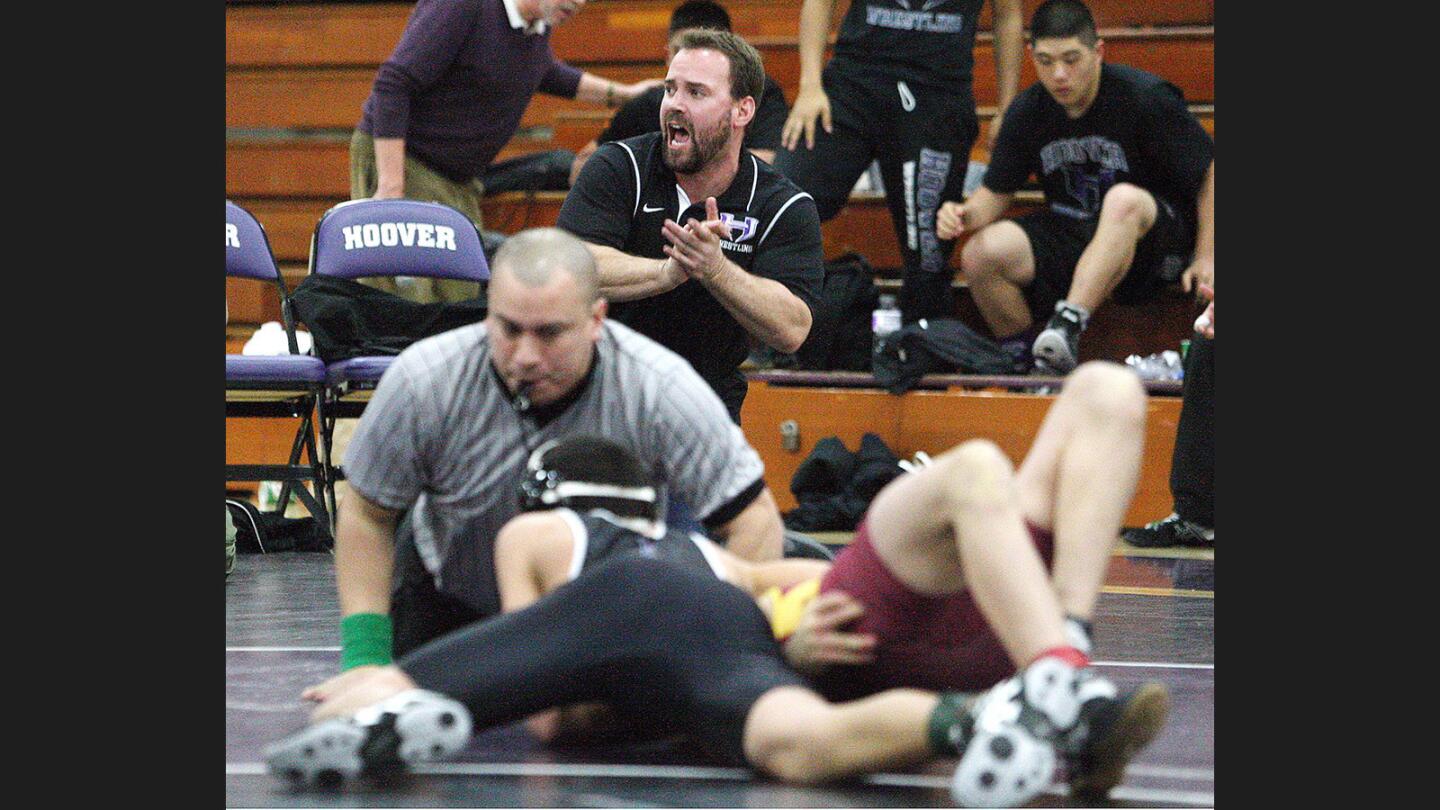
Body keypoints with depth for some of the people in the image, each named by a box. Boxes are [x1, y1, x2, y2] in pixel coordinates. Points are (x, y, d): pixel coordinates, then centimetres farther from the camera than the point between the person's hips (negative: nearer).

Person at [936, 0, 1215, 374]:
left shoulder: (1145, 97, -14)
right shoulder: (1027, 112, 0)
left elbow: (1210, 172, -9)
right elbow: (997, 191, 9)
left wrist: (1204, 259, -13)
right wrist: (965, 214, -14)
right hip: (1068, 235, 5)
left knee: (1123, 200, -39)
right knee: (980, 255, -21)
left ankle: (1068, 323, -47)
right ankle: (1022, 358, 1)